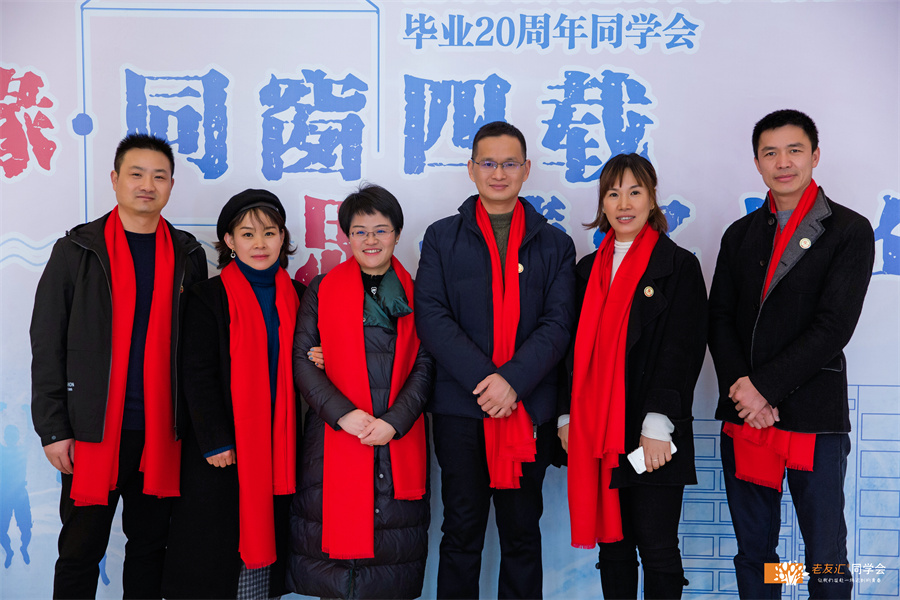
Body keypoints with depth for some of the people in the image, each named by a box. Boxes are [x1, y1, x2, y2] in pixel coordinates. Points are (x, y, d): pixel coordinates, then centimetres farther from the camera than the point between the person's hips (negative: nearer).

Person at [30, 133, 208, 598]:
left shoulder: (188, 256, 8)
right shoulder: (77, 251, 1)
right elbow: (47, 346, 0)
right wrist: (52, 429, -5)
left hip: (162, 432, 2)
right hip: (92, 431, -2)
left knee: (150, 547, 12)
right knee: (80, 551, 6)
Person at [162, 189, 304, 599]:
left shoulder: (296, 296, 8)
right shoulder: (208, 298, -5)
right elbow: (197, 375, -8)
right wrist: (215, 441, -11)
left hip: (277, 443, 4)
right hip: (221, 447, -3)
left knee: (265, 540, 11)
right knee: (214, 542, 4)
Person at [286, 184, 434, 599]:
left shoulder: (415, 295, 8)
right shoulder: (323, 289, 7)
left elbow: (425, 367, 4)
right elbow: (301, 359, 0)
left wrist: (394, 421, -11)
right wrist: (343, 413, -12)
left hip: (399, 438, 1)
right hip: (335, 436, -1)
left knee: (391, 543, 4)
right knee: (334, 532, 2)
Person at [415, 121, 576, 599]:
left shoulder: (555, 244, 9)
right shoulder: (442, 237, 8)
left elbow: (558, 323, -1)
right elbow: (431, 317, -3)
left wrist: (512, 380, -15)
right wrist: (483, 378, -14)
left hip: (529, 411, 1)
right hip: (461, 408, 0)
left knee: (522, 533, 11)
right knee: (461, 532, 7)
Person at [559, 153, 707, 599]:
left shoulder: (679, 265, -1)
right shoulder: (588, 269, 13)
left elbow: (682, 351, -8)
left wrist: (657, 427, -14)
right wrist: (567, 415, 7)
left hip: (650, 439, -4)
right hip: (595, 434, 4)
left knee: (657, 548, 1)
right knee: (611, 542, 11)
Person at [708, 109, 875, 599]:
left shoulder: (849, 231, -1)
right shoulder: (740, 235, 12)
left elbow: (834, 326, -11)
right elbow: (720, 320, 7)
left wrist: (763, 385, -14)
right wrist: (741, 389, -8)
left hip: (815, 418, -4)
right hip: (744, 417, 4)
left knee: (826, 558, 4)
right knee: (753, 551, 14)